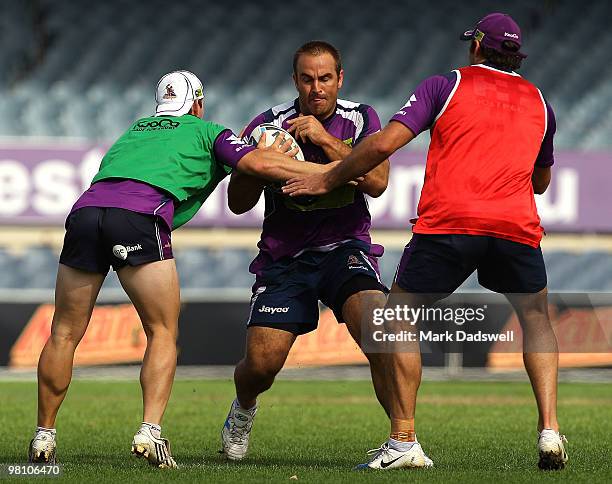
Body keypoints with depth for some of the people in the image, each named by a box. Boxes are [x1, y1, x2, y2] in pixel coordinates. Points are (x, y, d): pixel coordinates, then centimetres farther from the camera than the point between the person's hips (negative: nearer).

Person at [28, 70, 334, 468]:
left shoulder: (136, 130, 37)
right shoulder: (208, 132, 22)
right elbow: (258, 164, 6)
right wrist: (330, 171, 13)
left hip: (86, 208, 4)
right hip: (140, 216, -4)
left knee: (65, 334, 14)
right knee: (163, 333, 7)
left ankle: (44, 437, 19)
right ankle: (150, 431, -9)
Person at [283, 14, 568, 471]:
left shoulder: (445, 85, 11)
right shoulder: (538, 101, 22)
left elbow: (385, 143, 1)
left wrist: (328, 180, 12)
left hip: (448, 222, -3)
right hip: (517, 224, 3)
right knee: (537, 320, 25)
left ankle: (404, 438, 4)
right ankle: (549, 429, 6)